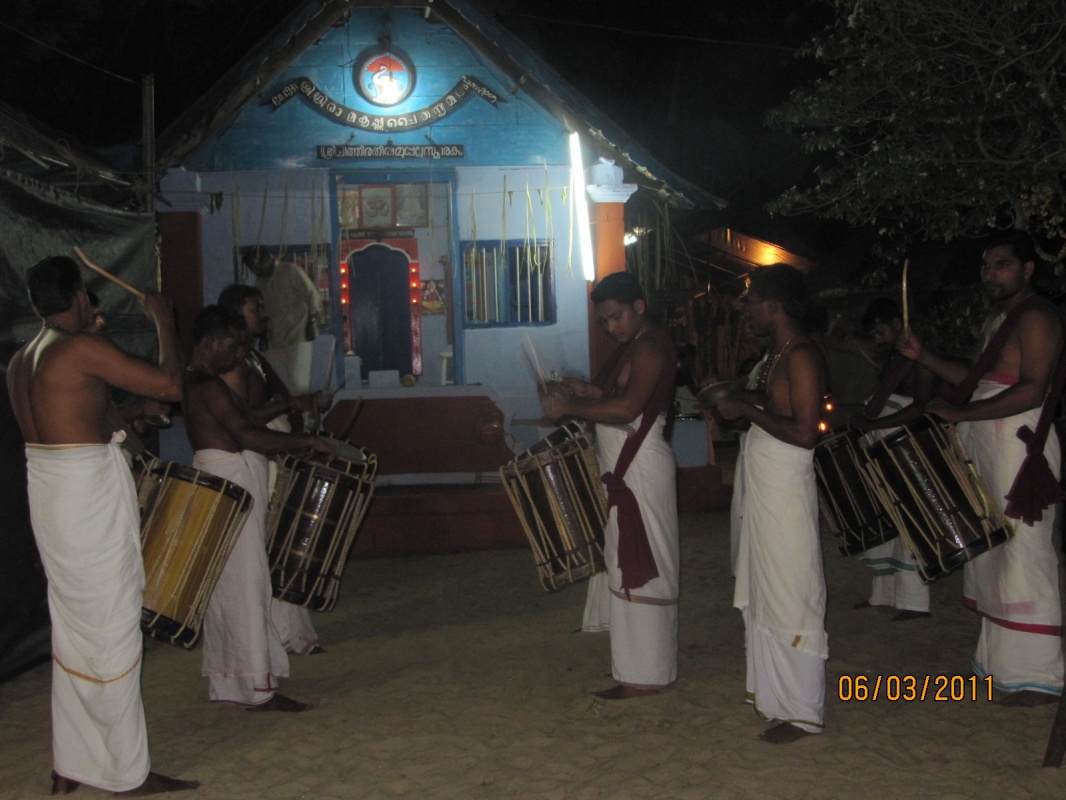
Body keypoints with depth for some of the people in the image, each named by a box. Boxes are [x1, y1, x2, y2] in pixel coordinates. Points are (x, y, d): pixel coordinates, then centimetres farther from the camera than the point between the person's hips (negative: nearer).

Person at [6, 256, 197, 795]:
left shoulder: (21, 360, 11)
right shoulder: (82, 348, -15)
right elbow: (171, 387, -16)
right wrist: (164, 322, -4)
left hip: (47, 492, 9)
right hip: (90, 493, -9)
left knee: (71, 629, 16)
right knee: (110, 632, 0)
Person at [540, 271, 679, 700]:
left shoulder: (650, 348, -16)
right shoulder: (631, 347, 15)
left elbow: (627, 408, -28)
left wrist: (569, 407, -22)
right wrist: (586, 391, 5)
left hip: (641, 469, -10)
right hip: (624, 467, 10)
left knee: (639, 568, -5)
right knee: (629, 564, 15)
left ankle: (645, 674, 3)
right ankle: (643, 661, 26)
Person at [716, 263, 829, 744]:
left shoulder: (801, 357, -17)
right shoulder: (778, 353, 13)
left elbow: (804, 431, -23)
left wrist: (746, 411, -17)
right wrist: (734, 402, 10)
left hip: (787, 490, -10)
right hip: (763, 488, 10)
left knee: (789, 597, -3)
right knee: (762, 593, 17)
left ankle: (802, 711, 7)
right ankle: (771, 691, 30)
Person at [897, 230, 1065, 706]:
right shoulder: (998, 318, 19)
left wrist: (960, 413, -21)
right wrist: (923, 357, 15)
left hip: (1020, 451, -10)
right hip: (987, 451, 10)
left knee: (1022, 558, -7)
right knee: (991, 556, 13)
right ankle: (998, 661, 21)